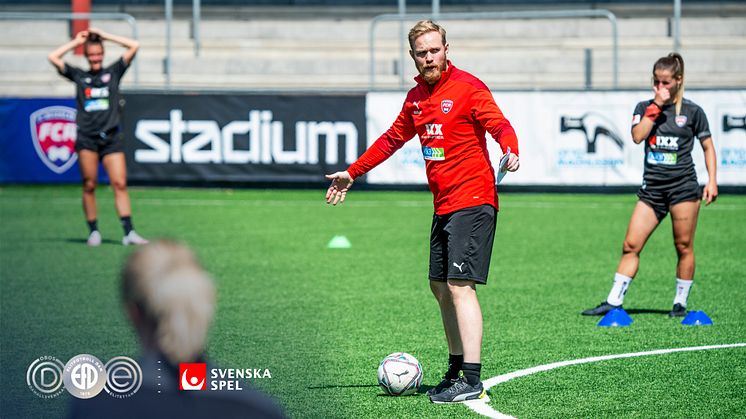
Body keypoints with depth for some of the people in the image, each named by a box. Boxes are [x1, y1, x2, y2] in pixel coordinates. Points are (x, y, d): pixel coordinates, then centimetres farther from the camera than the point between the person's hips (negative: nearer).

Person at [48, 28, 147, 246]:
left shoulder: (113, 72, 13)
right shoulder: (78, 75, 14)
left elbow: (134, 46, 9)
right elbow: (53, 57, 9)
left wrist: (105, 36, 14)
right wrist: (76, 42, 15)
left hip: (111, 138, 0)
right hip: (86, 138, 0)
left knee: (120, 184, -8)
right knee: (89, 185, -1)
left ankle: (129, 233, -13)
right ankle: (93, 231, 7)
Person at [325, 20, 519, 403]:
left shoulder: (467, 87, -9)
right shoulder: (416, 96, 14)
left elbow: (499, 124, -19)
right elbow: (393, 138, 28)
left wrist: (510, 150, -41)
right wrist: (352, 173, 31)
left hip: (472, 202, -9)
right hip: (443, 206, 9)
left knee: (460, 285, -16)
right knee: (440, 287, 13)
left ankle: (471, 380, -19)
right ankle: (456, 369, 25)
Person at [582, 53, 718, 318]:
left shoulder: (692, 111, 2)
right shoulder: (645, 108, 8)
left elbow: (708, 146, 7)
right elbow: (637, 136, -10)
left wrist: (712, 181, -2)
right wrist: (656, 106, -11)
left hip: (684, 186, -3)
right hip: (652, 187, 3)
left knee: (683, 247, 0)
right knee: (631, 245, -2)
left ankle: (681, 303, 12)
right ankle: (614, 301, 1)